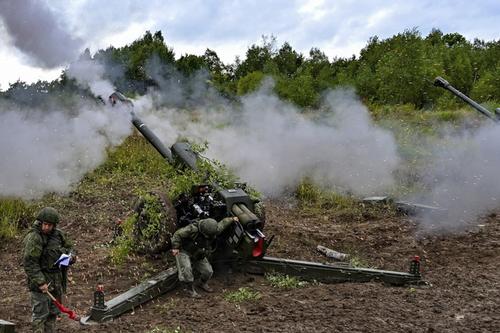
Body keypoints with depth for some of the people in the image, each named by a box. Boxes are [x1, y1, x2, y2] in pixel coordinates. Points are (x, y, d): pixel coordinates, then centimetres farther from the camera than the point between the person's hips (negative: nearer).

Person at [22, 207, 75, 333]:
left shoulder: (58, 234, 6)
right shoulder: (33, 238, -16)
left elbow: (68, 247, 23)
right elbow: (29, 263, -20)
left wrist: (70, 257, -1)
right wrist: (40, 282, -24)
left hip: (57, 281, 7)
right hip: (41, 281, -7)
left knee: (53, 313, 15)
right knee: (40, 314, -5)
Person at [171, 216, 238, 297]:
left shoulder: (213, 231, -15)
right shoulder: (192, 230, -34)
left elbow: (222, 224, 6)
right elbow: (177, 234, -25)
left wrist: (232, 219, 17)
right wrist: (175, 247, -22)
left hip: (198, 255, 5)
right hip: (184, 251, -5)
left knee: (208, 271, -1)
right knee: (186, 269, -28)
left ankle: (201, 283, 30)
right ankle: (189, 289, -9)